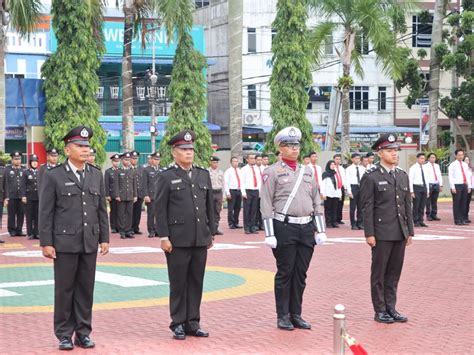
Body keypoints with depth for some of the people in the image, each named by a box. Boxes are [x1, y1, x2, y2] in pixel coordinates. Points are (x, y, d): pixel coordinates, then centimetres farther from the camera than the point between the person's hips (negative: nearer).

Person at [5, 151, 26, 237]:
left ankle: (19, 230, 11)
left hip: (21, 196, 2)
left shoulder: (23, 170, 11)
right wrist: (6, 196, -8)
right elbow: (5, 184, -1)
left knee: (21, 214, 2)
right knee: (11, 214, 3)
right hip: (11, 196, -2)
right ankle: (12, 230, 10)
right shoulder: (7, 170, 4)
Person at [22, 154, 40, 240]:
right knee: (29, 216, 0)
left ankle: (36, 233, 7)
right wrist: (23, 196, -9)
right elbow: (23, 185, -1)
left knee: (37, 216, 2)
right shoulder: (26, 172, 3)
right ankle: (30, 233, 4)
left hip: (38, 197, 2)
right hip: (29, 197, -2)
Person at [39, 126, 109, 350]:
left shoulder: (96, 175, 9)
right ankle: (64, 335, 10)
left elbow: (101, 209, 12)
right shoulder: (54, 176, -3)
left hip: (90, 243, 4)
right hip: (64, 242, -4)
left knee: (86, 289, 7)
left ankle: (83, 333, 15)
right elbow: (45, 212, -4)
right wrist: (46, 243, -8)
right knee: (64, 289, 2)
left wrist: (104, 238, 7)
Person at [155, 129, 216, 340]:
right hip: (177, 240, -4)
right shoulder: (167, 177, -1)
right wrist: (163, 237, -10)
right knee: (178, 283, 2)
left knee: (196, 282, 8)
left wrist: (211, 233, 12)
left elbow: (209, 206, 16)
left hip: (200, 240, 4)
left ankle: (193, 323, 16)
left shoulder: (203, 175, 13)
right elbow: (160, 209, -4)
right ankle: (178, 324, 10)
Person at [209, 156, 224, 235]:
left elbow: (223, 184, 15)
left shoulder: (221, 172, 11)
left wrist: (222, 195, 12)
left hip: (219, 192, 4)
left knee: (217, 211, 4)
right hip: (211, 192, -4)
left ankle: (216, 228, 8)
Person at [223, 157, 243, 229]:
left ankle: (236, 223, 18)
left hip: (239, 191, 6)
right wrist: (227, 193, -14)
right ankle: (231, 224, 1)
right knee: (231, 209, -4)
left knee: (238, 208, 9)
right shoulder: (228, 171, -3)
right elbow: (226, 183, -7)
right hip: (232, 191, -6)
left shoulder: (239, 171, 14)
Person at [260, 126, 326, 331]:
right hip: (284, 228, -5)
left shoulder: (307, 172, 14)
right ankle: (283, 317, 7)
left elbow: (316, 203, 16)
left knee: (301, 274, 8)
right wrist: (269, 234, -12)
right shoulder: (273, 172, -2)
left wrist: (320, 230, 10)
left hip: (306, 229, 5)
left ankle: (296, 315, 16)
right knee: (285, 273, 0)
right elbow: (266, 205, -6)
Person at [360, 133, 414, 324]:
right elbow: (367, 207, -9)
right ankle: (380, 310, 10)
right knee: (379, 273, 3)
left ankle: (390, 307, 19)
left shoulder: (403, 176, 13)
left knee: (394, 272, 11)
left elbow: (407, 205, 14)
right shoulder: (371, 177, -6)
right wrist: (369, 234, -13)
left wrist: (410, 231, 11)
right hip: (382, 234, -6)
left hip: (400, 234, 6)